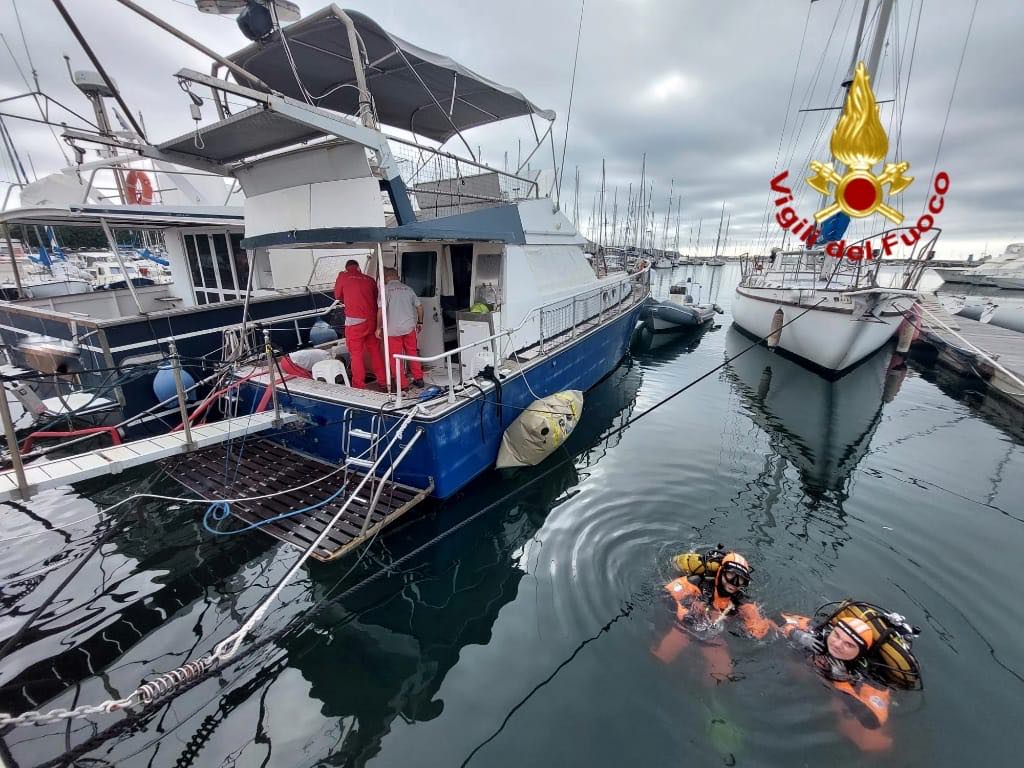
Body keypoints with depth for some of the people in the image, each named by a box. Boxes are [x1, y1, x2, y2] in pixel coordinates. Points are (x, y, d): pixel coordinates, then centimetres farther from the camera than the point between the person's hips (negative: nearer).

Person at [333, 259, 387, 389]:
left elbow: (338, 296, 15)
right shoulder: (370, 279, 10)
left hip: (355, 321, -3)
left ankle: (359, 386, 4)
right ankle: (382, 382, 19)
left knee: (356, 354, 2)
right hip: (372, 320, 4)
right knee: (375, 351, 13)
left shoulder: (343, 276, 3)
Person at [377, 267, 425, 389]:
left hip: (393, 329, -5)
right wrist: (420, 322, 23)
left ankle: (403, 384, 6)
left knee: (395, 357, 5)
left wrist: (379, 327, -8)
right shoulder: (408, 288, 11)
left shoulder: (386, 289, -4)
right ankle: (419, 379, 22)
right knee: (412, 353, 18)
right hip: (409, 327, 5)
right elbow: (419, 306, 12)